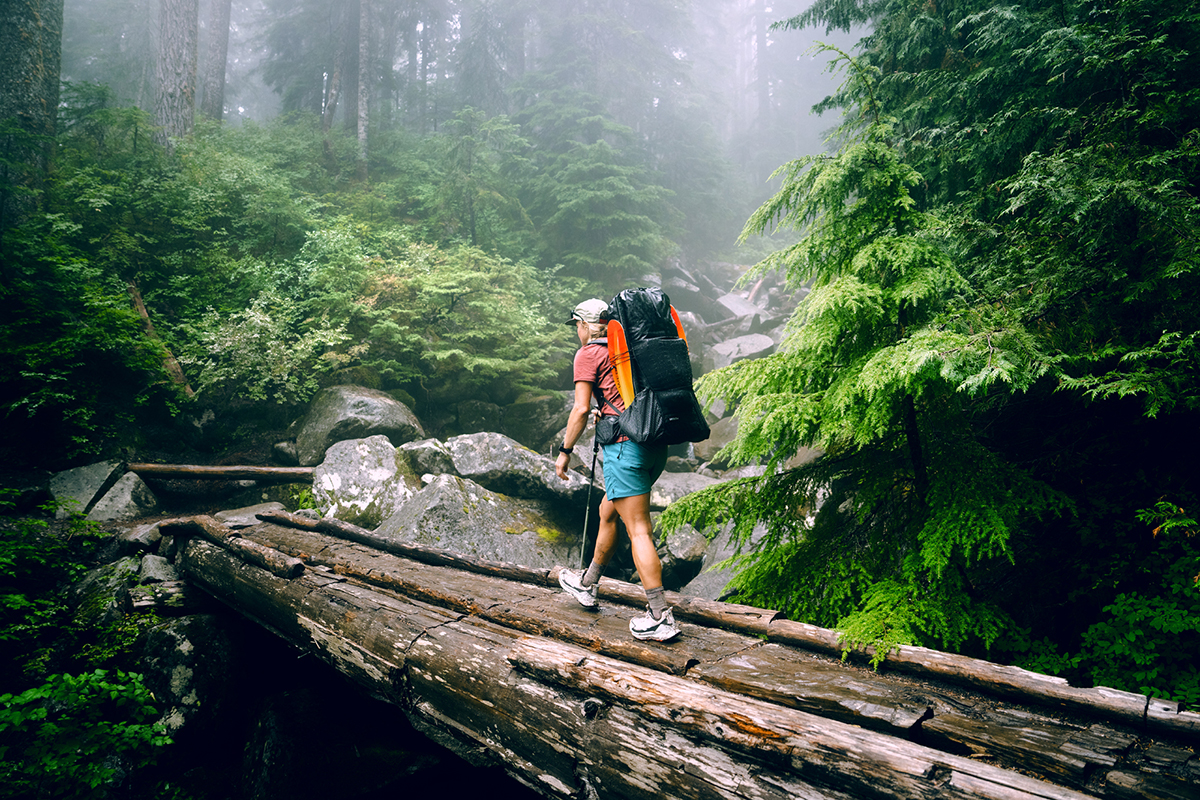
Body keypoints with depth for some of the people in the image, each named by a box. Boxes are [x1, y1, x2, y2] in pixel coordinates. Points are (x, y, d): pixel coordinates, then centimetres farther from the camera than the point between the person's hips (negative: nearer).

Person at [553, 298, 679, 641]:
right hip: (656, 445, 8)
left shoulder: (588, 354, -2)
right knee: (607, 512, 22)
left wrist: (565, 451, 1)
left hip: (625, 445, -8)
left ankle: (660, 617, -6)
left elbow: (581, 409, -9)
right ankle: (587, 584, 38)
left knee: (638, 530, -6)